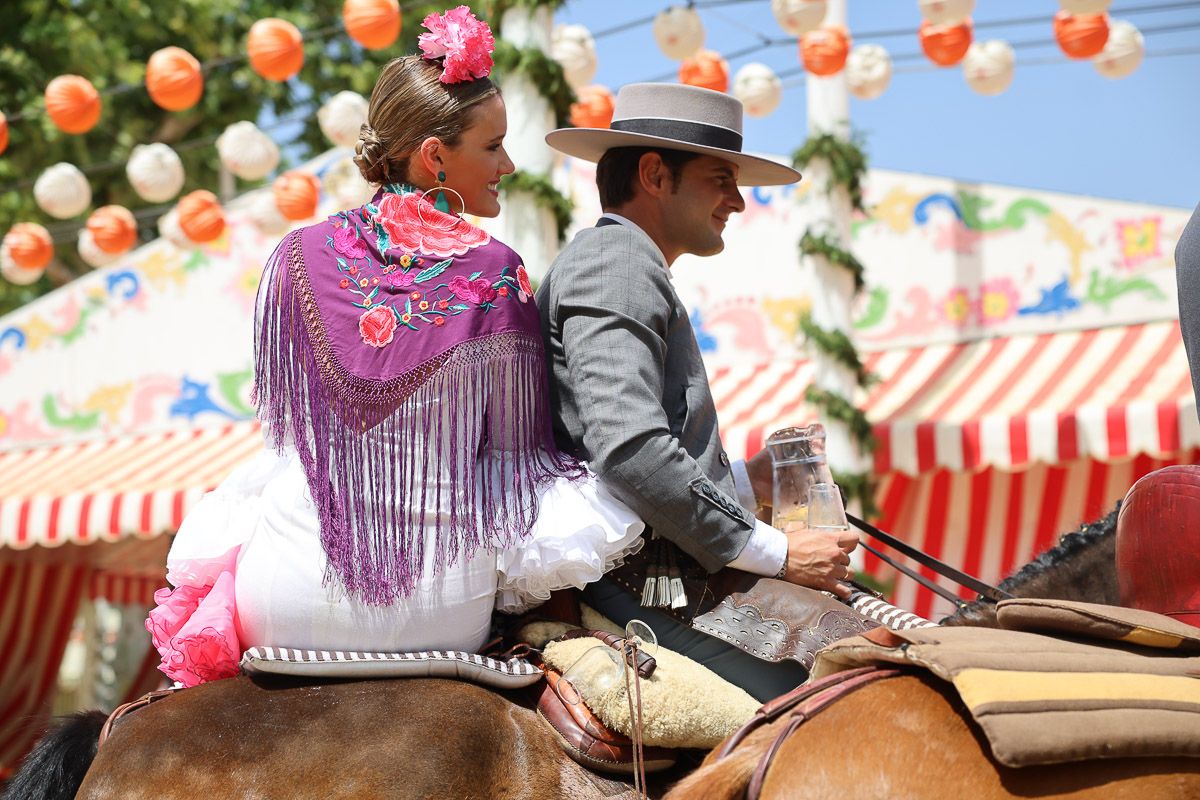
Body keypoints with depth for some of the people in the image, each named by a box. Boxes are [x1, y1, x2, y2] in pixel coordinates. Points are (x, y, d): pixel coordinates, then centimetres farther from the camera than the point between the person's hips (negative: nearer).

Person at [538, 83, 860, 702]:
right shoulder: (614, 261, -6)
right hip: (640, 592, -11)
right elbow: (629, 450, -21)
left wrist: (746, 481, 20)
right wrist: (774, 552, -14)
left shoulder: (630, 266, 28)